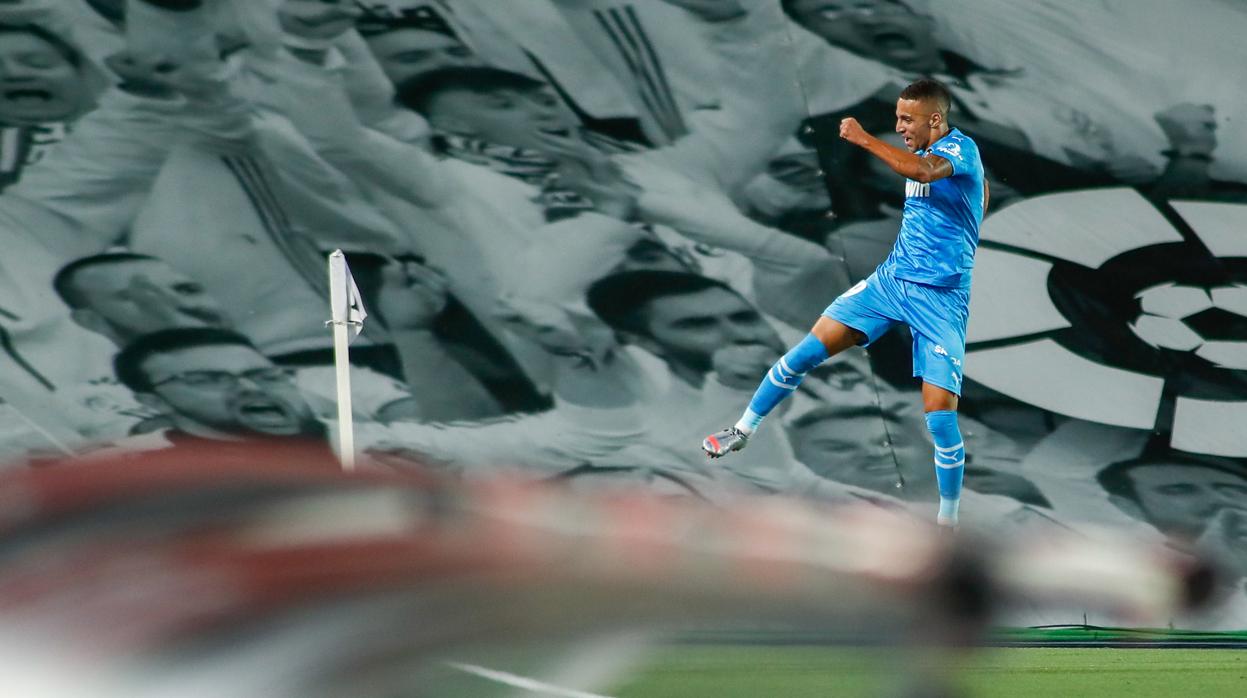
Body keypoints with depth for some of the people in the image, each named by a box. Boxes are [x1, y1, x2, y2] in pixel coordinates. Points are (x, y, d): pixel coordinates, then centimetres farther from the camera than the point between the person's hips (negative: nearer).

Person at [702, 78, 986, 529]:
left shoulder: (961, 149, -15)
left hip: (941, 298, -7)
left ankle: (948, 522, 2)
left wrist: (864, 139, -31)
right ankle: (743, 431, 13)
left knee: (940, 412, -12)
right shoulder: (921, 154, 10)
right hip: (892, 279, 7)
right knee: (811, 348, -2)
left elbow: (923, 171, -38)